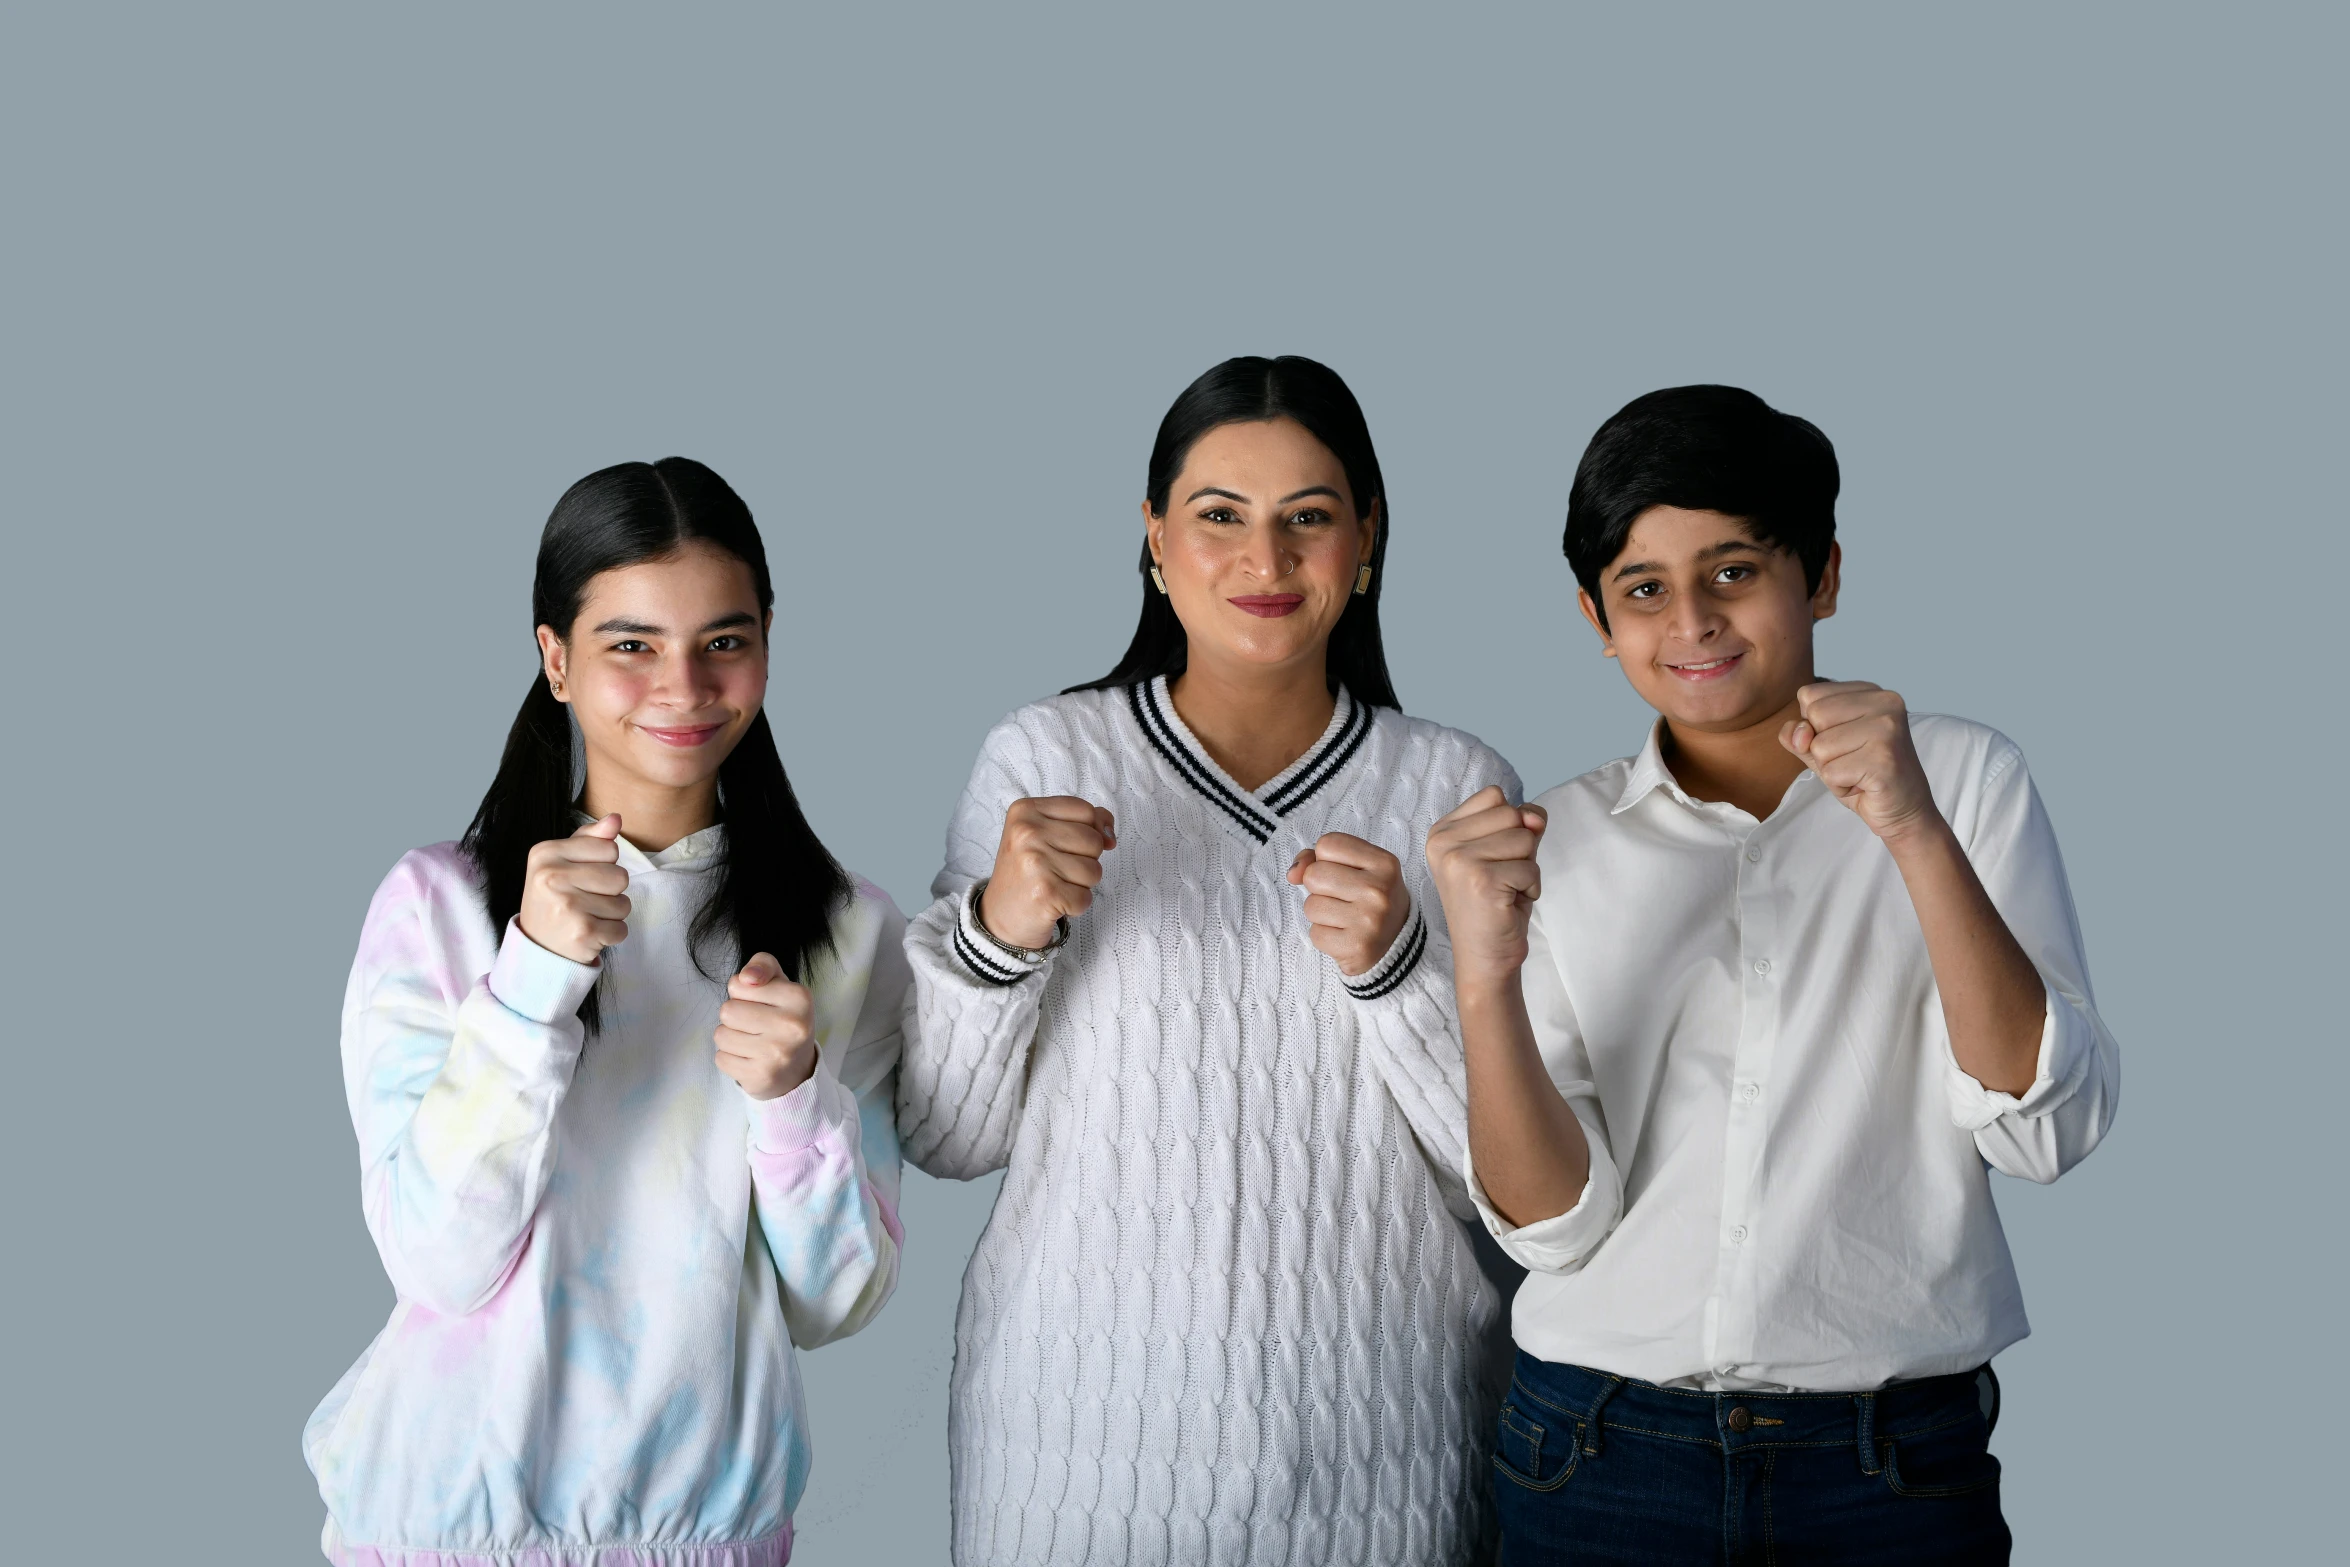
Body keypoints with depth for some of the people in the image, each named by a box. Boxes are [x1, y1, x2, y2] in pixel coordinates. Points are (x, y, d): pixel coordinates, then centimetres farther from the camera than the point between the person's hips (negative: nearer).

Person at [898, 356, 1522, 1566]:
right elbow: (947, 1138, 0)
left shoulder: (1460, 789, 0)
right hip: (1086, 1410, 0)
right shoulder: (1042, 761, -2)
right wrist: (995, 932, -16)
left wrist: (1398, 965, -17)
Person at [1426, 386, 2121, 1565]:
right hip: (1601, 1455, 1)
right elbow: (1553, 1224, -4)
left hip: (1897, 1464, -1)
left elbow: (2048, 1130, -11)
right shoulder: (1557, 839, 3)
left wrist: (1919, 836, -21)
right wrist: (1486, 981, -20)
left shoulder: (1965, 778, 0)